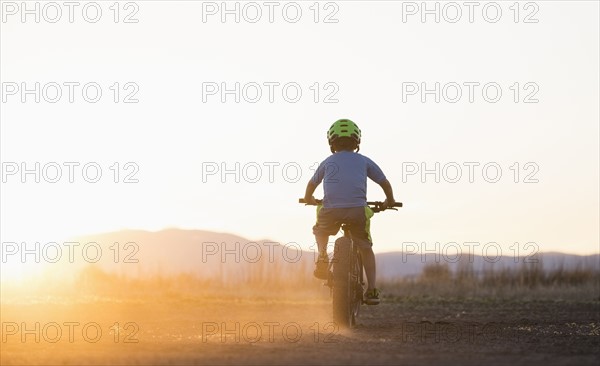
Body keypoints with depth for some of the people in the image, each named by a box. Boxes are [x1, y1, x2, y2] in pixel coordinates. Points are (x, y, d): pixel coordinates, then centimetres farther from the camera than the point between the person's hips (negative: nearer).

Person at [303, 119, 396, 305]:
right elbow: (384, 182, 21)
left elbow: (312, 183, 33)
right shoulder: (364, 161, 17)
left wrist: (309, 199, 53)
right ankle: (371, 289, 3)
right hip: (357, 211, -1)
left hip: (331, 211, 1)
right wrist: (389, 201, 40)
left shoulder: (328, 162, 20)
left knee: (321, 230, 32)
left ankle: (322, 255, 5)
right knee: (366, 248, 14)